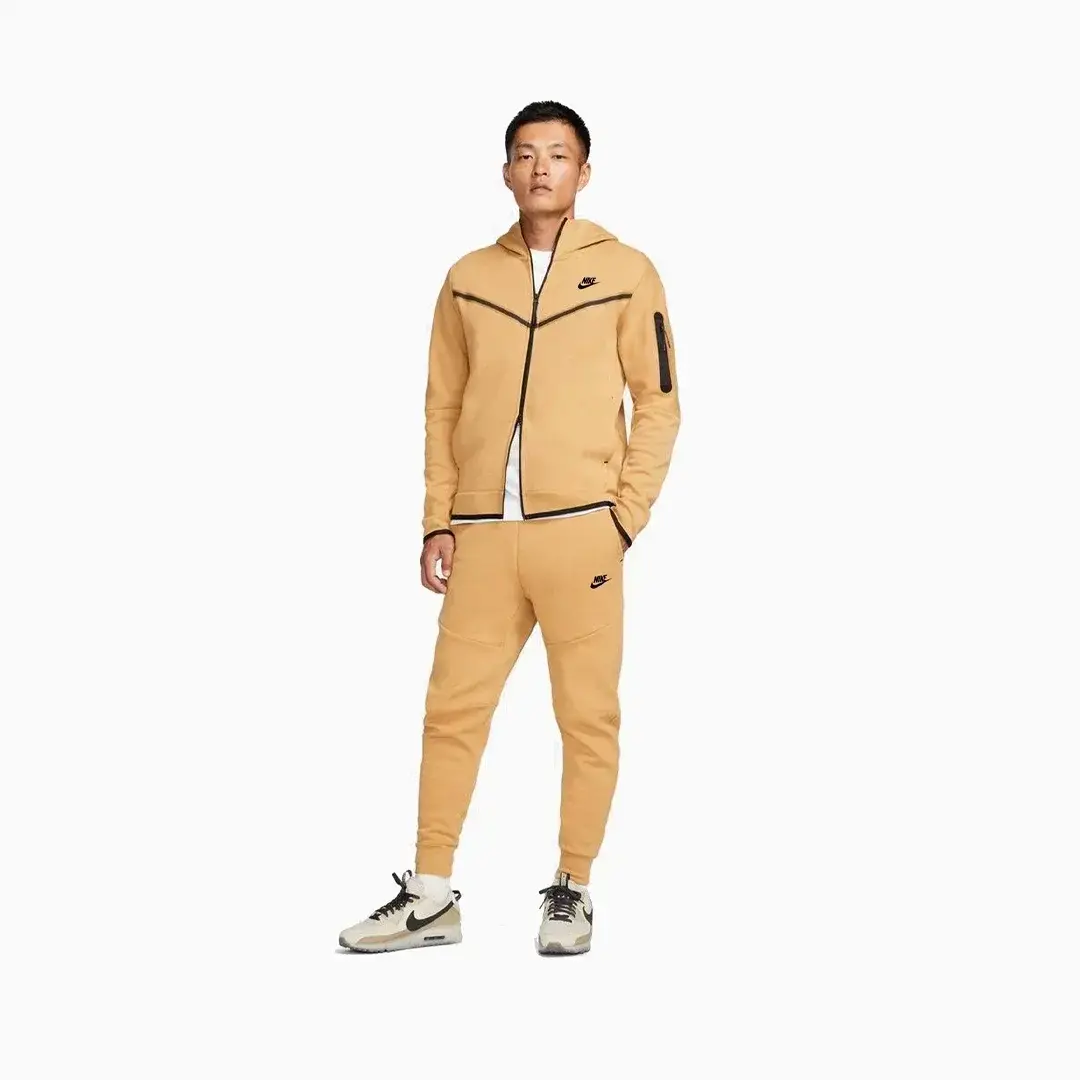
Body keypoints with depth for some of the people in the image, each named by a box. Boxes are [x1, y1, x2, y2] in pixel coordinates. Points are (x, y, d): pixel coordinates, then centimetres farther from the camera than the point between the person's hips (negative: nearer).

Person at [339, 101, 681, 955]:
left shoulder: (625, 273, 4)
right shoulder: (469, 279, 12)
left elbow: (658, 403, 3)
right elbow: (443, 408, 13)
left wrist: (624, 516, -5)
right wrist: (439, 522, 5)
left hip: (580, 532, -2)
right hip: (483, 534, 3)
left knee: (588, 715, 1)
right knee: (453, 708, 3)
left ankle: (572, 891, 14)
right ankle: (432, 897, 11)